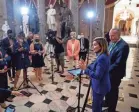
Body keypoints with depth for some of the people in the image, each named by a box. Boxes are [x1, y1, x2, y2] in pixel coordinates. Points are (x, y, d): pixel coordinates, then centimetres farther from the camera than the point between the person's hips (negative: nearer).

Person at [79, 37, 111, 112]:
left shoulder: (102, 58, -29)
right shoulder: (102, 56, 3)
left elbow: (97, 75, -30)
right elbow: (95, 67, 9)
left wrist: (85, 69, -27)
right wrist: (86, 66, -3)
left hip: (100, 87, -10)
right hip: (100, 85, 10)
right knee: (98, 106, 29)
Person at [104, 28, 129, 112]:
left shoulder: (124, 46, -25)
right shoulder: (112, 43, 2)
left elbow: (118, 63, -27)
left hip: (115, 73, -7)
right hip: (108, 71, 7)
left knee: (113, 90, 12)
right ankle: (107, 102, 47)